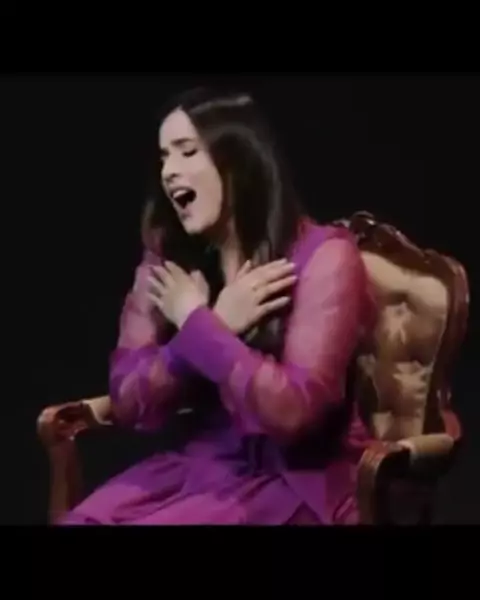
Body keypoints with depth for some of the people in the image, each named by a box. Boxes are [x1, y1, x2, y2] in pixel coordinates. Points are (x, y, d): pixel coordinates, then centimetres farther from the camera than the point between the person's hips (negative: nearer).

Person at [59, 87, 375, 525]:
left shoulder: (322, 255, -10)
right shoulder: (167, 261, 6)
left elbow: (293, 410, -21)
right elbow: (128, 403, -1)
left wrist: (195, 323, -13)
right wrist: (216, 325, -13)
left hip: (295, 481, -5)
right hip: (198, 464, 5)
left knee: (146, 521, -25)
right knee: (83, 520, -20)